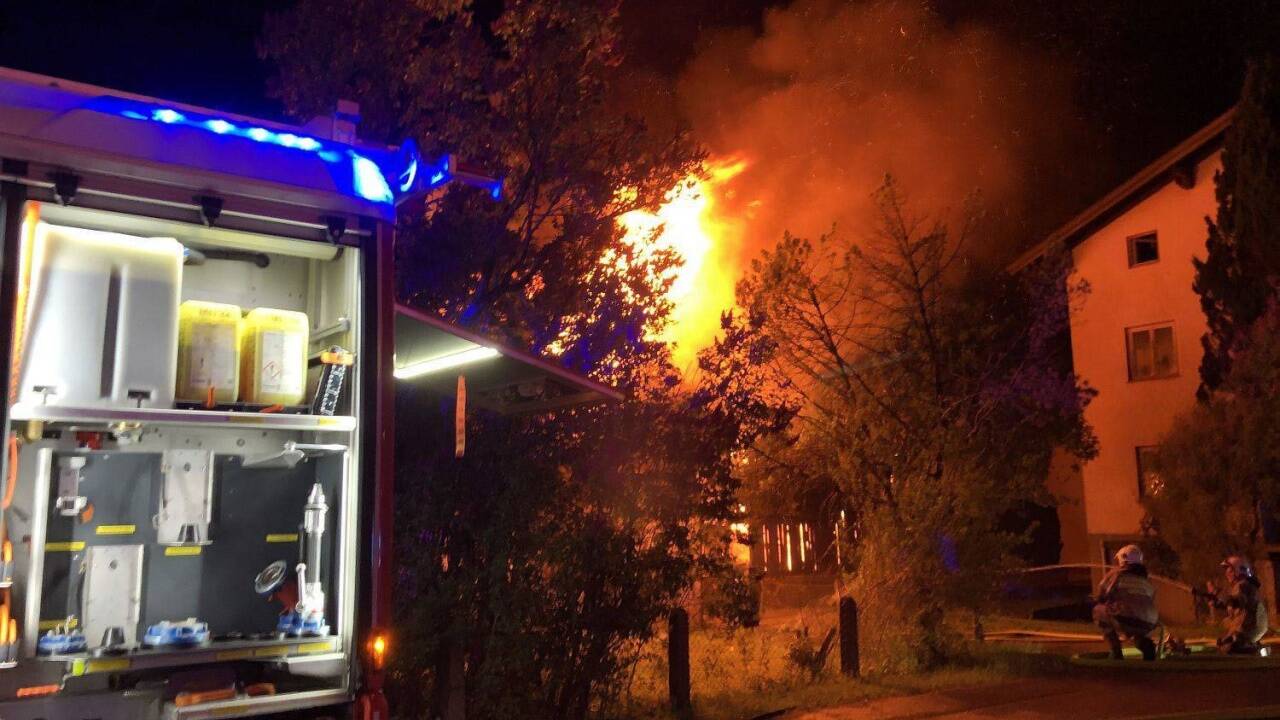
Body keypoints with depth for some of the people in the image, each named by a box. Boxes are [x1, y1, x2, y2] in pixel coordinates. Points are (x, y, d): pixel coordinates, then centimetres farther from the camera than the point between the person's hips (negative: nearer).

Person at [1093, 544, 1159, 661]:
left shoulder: (1115, 573, 10)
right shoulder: (1148, 581, 24)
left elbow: (1101, 597, 16)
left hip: (1124, 620, -6)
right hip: (1147, 626, 6)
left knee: (1098, 610, 19)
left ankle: (1115, 651, 9)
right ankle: (1145, 644, 6)